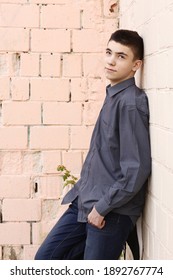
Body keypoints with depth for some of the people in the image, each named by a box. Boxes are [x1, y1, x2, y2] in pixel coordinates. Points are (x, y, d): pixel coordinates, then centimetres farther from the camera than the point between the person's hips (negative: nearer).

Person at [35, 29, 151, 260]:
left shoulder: (131, 103, -17)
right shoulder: (113, 96, 11)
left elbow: (136, 169, -22)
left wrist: (102, 208, -16)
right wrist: (82, 192, 14)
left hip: (112, 212, -9)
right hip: (85, 202, 9)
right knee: (45, 258, 13)